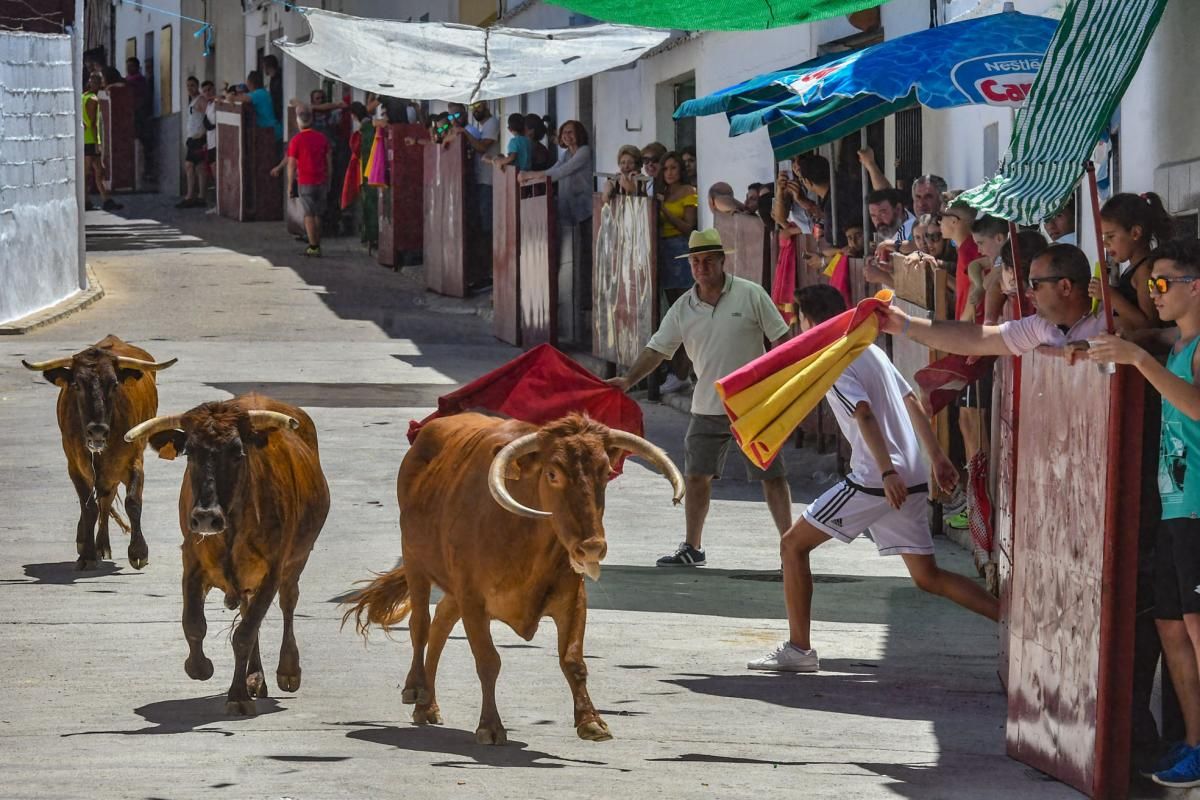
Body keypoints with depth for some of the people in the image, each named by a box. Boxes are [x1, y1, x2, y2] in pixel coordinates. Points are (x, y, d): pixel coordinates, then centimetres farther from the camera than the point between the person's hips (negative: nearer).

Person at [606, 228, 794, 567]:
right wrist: (629, 380, -10)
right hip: (707, 408, 4)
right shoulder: (683, 308, 3)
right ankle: (692, 549, 17)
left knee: (771, 476, -2)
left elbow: (780, 339, -4)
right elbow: (657, 349, 3)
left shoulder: (750, 295, -7)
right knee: (696, 476, 6)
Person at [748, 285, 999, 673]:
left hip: (876, 481, -8)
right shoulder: (870, 351, 18)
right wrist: (938, 458, 24)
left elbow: (865, 414, -21)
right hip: (912, 480, 8)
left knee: (793, 544, 4)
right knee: (928, 577, 12)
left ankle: (799, 648, 2)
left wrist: (888, 472, -28)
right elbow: (913, 404, 21)